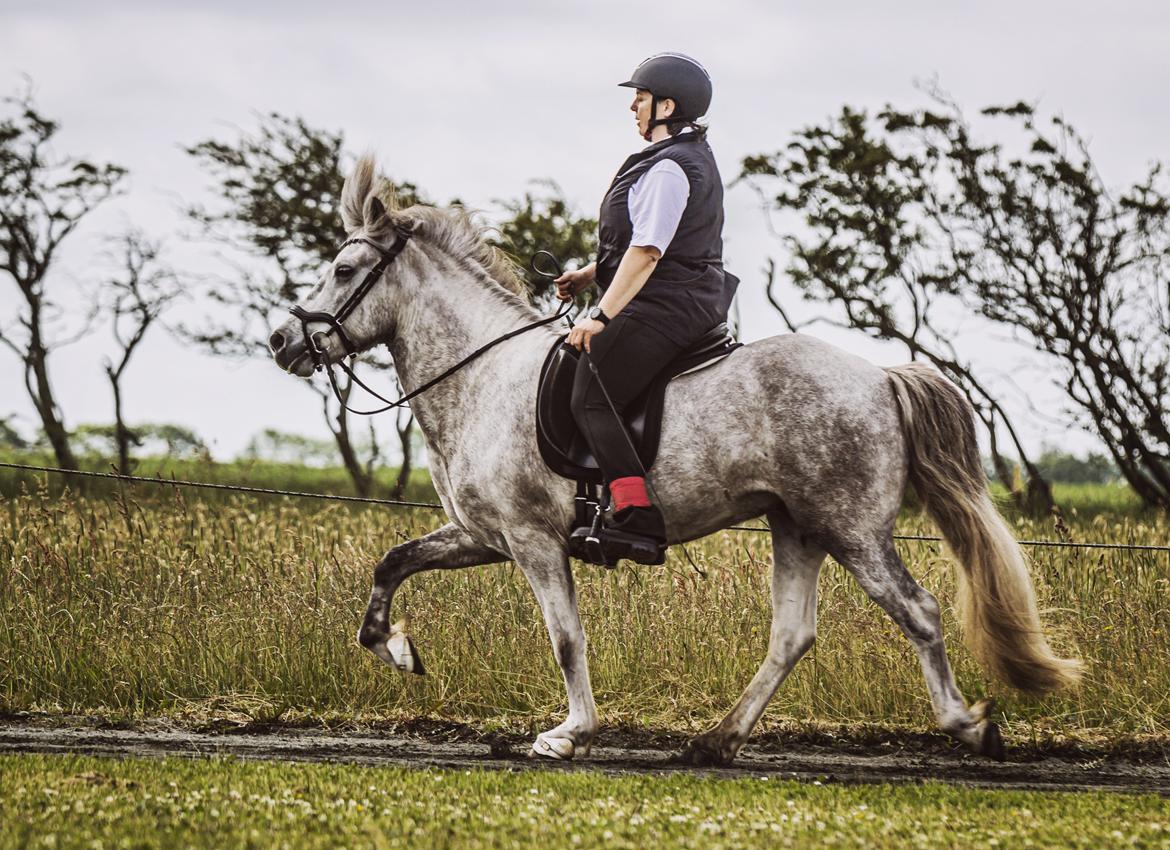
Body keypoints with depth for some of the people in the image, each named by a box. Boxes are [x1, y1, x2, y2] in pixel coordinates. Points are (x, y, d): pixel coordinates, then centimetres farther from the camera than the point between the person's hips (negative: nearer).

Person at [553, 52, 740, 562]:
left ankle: (639, 517, -27)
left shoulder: (669, 168, -16)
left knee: (591, 400, -17)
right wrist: (588, 276, 23)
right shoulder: (693, 158, 19)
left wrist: (601, 317, -23)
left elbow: (646, 252, -22)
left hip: (663, 308, -12)